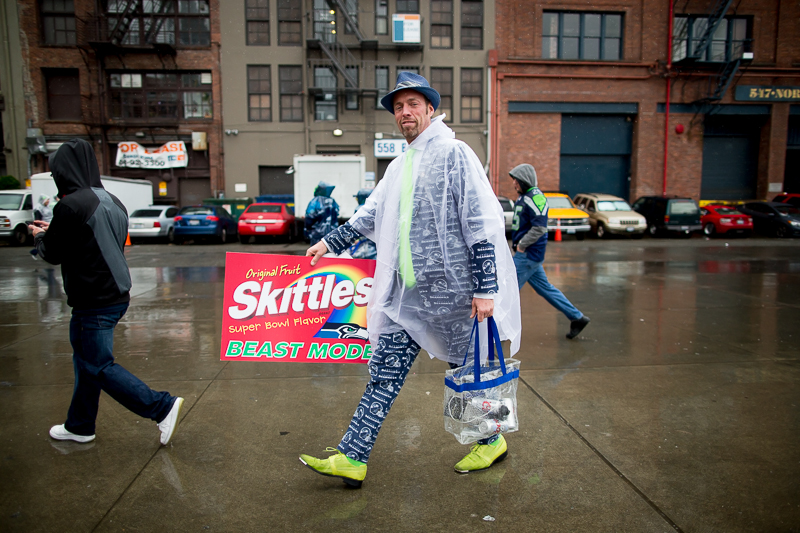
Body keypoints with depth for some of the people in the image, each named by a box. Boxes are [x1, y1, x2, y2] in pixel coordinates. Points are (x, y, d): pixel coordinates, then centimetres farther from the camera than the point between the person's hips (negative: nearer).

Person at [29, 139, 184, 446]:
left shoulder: (70, 205, -17)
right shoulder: (113, 202, 8)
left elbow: (52, 254, -7)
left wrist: (39, 236, 15)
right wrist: (52, 230, 20)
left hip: (94, 302, -9)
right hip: (116, 294, 9)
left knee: (99, 366, 0)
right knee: (86, 360, 20)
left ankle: (163, 408, -2)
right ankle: (79, 426, 34)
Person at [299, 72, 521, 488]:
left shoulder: (454, 154, -7)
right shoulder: (400, 166, 17)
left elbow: (483, 223, -13)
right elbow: (370, 215, 27)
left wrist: (486, 288, -17)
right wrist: (330, 243, 27)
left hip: (451, 289, -7)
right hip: (405, 293, 7)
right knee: (384, 372, 6)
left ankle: (491, 441, 32)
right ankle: (352, 458, 12)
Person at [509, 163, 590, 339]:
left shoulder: (535, 198, -16)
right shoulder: (524, 197, 16)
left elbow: (539, 228, -24)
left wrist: (522, 244, -17)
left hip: (528, 255, -10)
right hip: (527, 254, 10)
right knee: (544, 288, 14)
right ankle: (577, 317, 21)